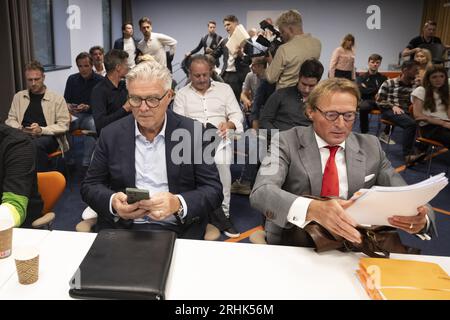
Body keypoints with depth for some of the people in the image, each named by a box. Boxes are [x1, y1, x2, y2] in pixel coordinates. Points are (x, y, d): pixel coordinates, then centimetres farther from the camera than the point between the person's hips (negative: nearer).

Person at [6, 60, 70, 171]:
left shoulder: (57, 98, 6)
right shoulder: (18, 96, 18)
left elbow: (64, 125, 0)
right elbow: (10, 120, 20)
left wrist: (41, 130, -14)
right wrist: (21, 129, -4)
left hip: (48, 137, -3)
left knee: (35, 145, -38)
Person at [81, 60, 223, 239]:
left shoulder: (193, 133, 0)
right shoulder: (111, 135, 6)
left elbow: (213, 189, -1)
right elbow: (90, 186, 11)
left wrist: (178, 204, -21)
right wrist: (112, 202, -12)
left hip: (178, 229, 0)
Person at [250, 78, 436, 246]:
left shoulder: (371, 148, 5)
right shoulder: (287, 143, -5)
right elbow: (261, 192, -20)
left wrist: (420, 219, -22)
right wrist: (311, 209, -39)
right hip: (294, 249, -4)